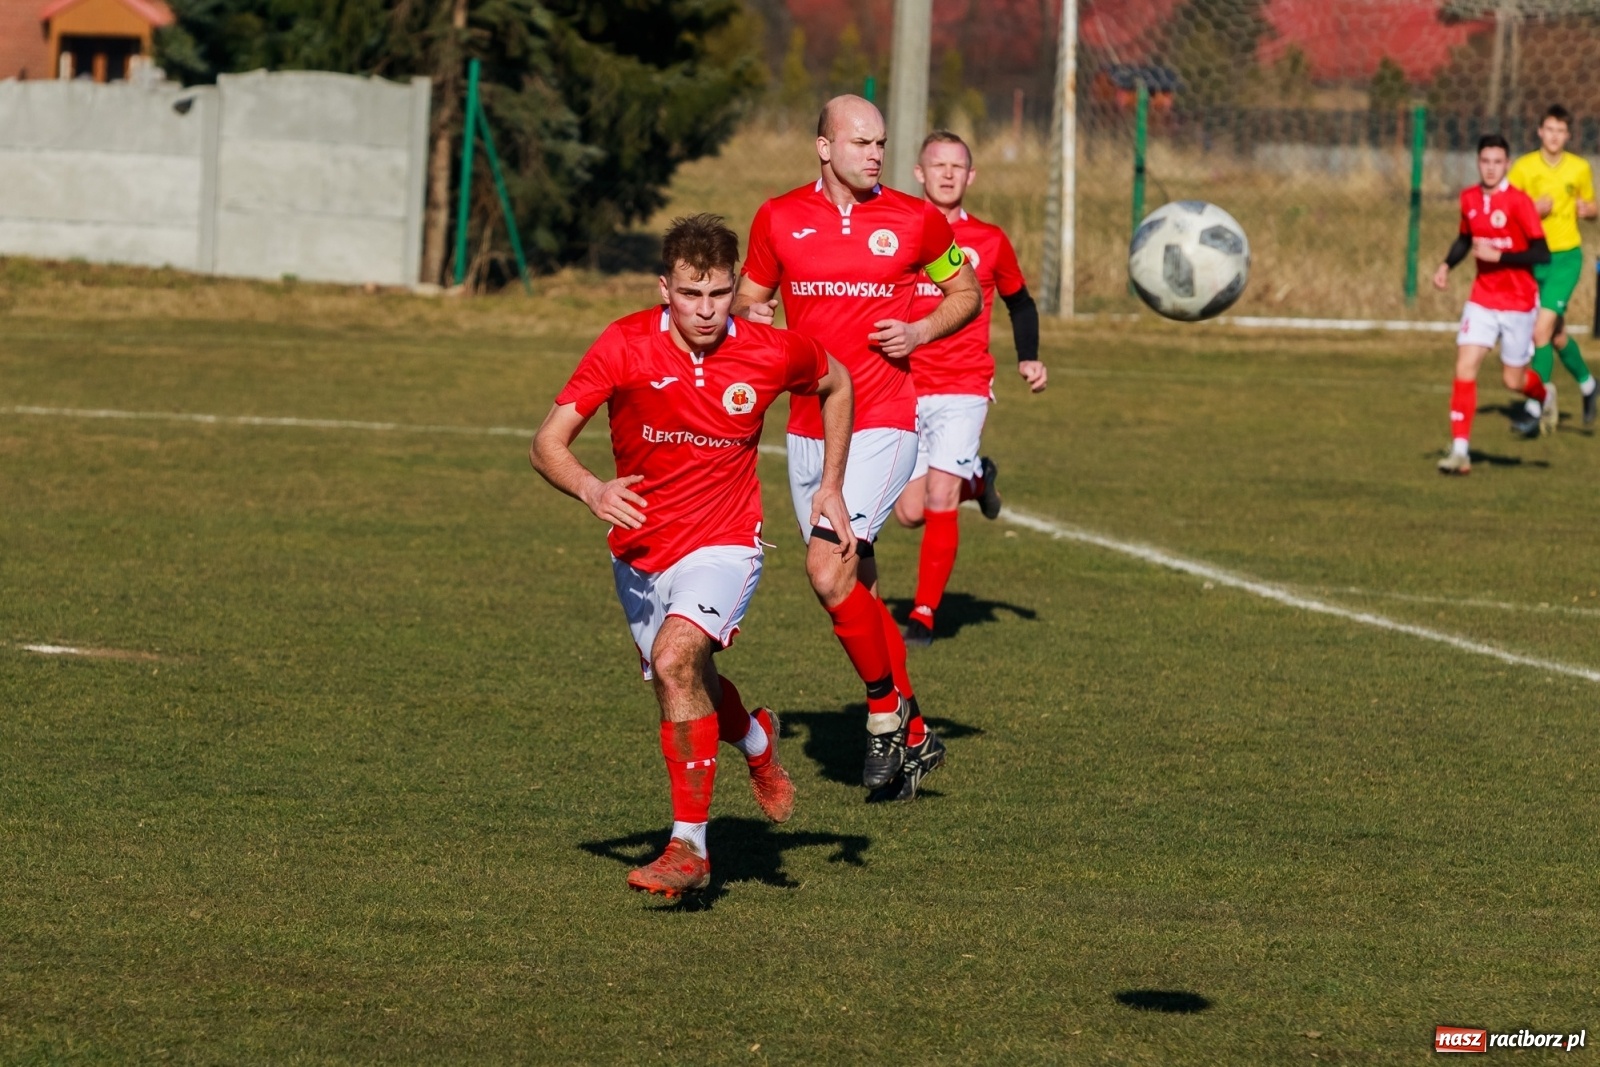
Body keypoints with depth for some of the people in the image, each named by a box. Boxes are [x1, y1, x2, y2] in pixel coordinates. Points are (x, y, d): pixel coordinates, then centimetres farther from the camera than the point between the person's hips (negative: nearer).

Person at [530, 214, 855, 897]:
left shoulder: (772, 354, -14)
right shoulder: (625, 346, -17)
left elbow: (836, 384, 10)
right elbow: (548, 443, -17)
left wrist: (832, 485, 7)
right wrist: (592, 490, -37)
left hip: (722, 545, -3)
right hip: (639, 552, 3)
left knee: (676, 659, -29)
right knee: (688, 692, 19)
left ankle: (690, 846, -24)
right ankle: (756, 741, 55)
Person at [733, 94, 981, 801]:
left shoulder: (914, 220, -2)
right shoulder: (779, 219, 4)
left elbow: (966, 292, 12)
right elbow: (748, 298, 15)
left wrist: (921, 331, -7)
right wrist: (745, 312, -9)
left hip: (881, 424, -4)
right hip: (806, 426, 4)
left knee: (829, 569, -20)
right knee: (856, 588, 10)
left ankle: (886, 710, -1)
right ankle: (913, 738, 23)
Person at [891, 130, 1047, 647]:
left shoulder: (989, 241, 4)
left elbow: (1020, 302, 18)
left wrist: (1029, 359, 5)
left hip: (964, 389, -2)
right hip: (905, 388, 2)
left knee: (939, 498, -17)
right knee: (910, 512, 1)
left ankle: (924, 615, -6)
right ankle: (976, 478, 34)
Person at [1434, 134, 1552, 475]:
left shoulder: (1518, 201, -15)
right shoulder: (1469, 198, 2)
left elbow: (1542, 253, -18)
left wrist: (1498, 256, -24)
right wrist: (1447, 265, 4)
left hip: (1518, 302, -4)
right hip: (1482, 298, 4)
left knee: (1514, 380, 7)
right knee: (1465, 367, -12)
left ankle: (1543, 397, 45)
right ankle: (1460, 450, -11)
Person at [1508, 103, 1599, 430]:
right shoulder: (1524, 167, -3)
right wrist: (1533, 209, -20)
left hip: (1566, 258, -2)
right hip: (1532, 257, 2)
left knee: (1541, 330, -16)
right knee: (1558, 336, 14)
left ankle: (1539, 402, -9)